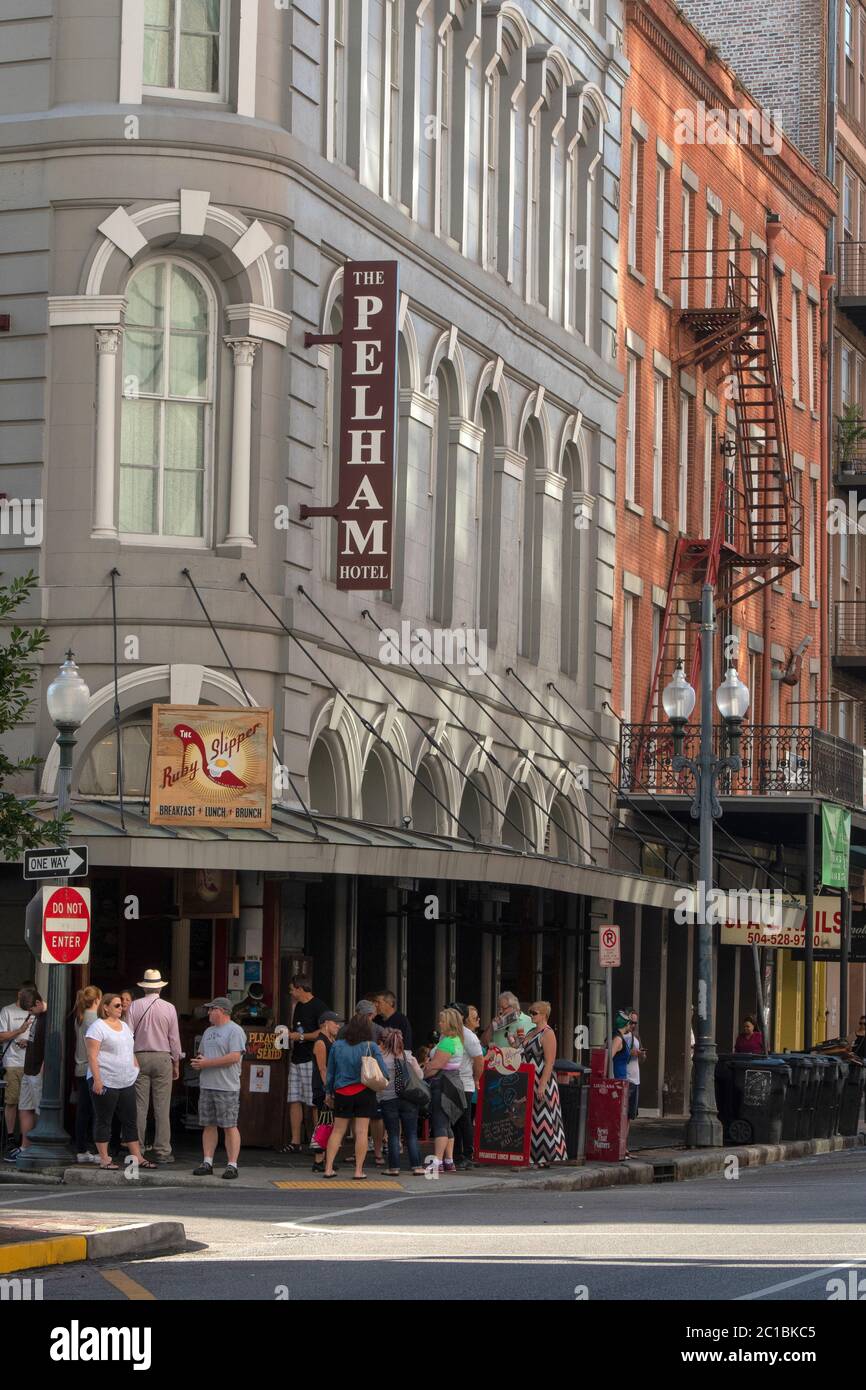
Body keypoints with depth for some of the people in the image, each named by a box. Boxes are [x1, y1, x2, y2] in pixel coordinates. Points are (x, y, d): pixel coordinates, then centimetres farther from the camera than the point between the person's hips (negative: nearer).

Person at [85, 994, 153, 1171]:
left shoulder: (125, 1026, 16)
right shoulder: (98, 1027, -8)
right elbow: (92, 1055, -15)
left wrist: (136, 1067, 15)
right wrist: (97, 1079, -21)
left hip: (126, 1082, 8)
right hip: (105, 1082, -8)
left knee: (130, 1120, 8)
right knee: (103, 1121, -1)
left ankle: (137, 1157, 11)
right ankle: (104, 1158, 3)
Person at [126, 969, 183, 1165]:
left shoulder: (134, 1006, 0)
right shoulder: (169, 1008, 0)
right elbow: (174, 1039, 3)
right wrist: (176, 1064, 12)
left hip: (139, 1058, 1)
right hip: (163, 1058, -1)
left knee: (139, 1106, 3)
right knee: (162, 1107, 0)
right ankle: (162, 1152, -1)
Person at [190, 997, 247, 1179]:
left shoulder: (235, 1031, -7)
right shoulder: (208, 1032, 20)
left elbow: (234, 1057, -17)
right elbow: (201, 1054, 26)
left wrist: (207, 1063, -15)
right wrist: (197, 1063, 1)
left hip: (227, 1088, -8)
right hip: (206, 1086, 8)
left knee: (229, 1126, -6)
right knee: (209, 1125, 8)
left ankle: (232, 1165, -5)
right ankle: (207, 1163, 11)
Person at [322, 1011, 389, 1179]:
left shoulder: (337, 1045, 1)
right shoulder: (371, 1046, -7)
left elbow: (330, 1072, 8)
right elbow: (384, 1073, -8)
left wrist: (328, 1092, 19)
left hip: (342, 1092, 2)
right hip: (365, 1093, -2)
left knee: (337, 1131, 11)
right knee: (361, 1131, 2)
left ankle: (328, 1168, 8)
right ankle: (359, 1171, 0)